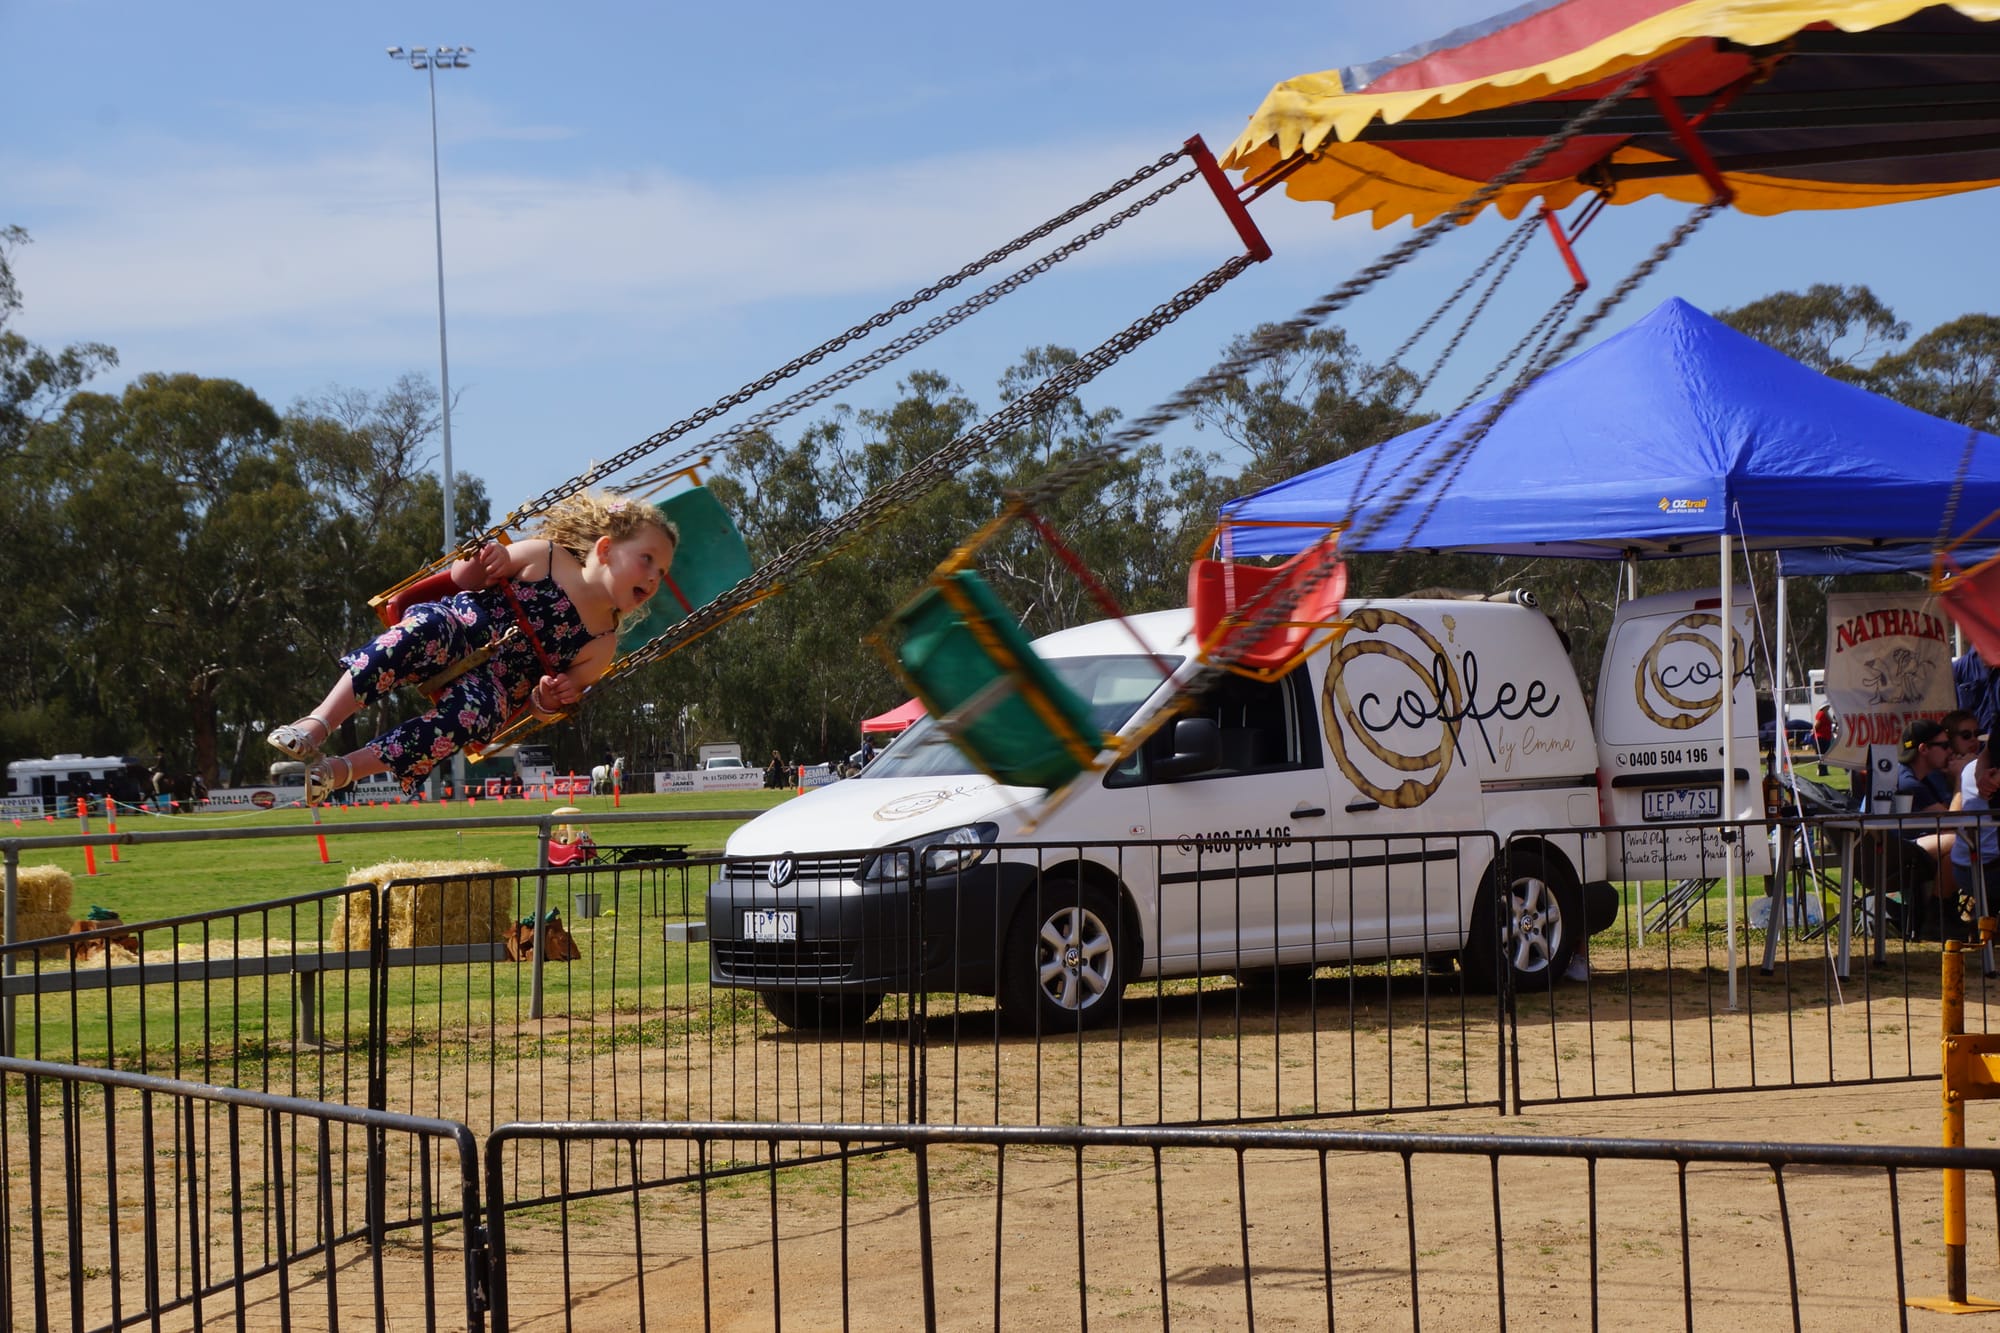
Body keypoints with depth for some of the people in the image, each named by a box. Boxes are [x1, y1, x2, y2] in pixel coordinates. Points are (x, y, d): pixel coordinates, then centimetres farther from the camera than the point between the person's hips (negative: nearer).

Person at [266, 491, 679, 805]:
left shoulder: (602, 645, 10)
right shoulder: (545, 557, 3)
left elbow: (538, 706, 18)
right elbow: (459, 581, 10)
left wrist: (549, 699, -5)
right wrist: (482, 565, -12)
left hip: (493, 687, 1)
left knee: (473, 711, -36)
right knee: (429, 625, -38)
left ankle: (342, 770, -39)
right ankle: (318, 724, -42)